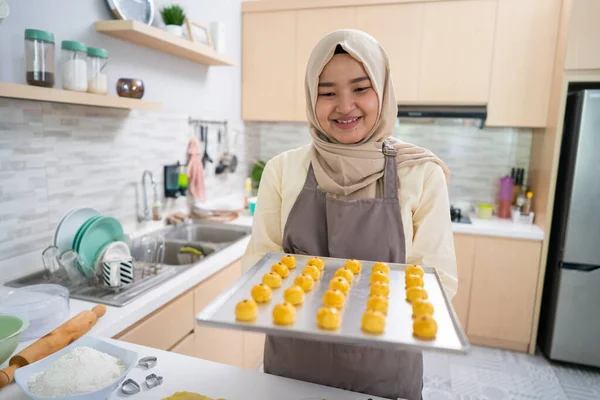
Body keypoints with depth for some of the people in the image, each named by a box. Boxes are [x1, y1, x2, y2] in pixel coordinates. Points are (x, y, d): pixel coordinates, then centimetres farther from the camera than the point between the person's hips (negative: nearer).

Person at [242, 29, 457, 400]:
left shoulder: (421, 173, -11)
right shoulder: (283, 169, -7)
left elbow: (438, 276, -7)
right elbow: (260, 259, -2)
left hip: (383, 368, -1)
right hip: (292, 360, 2)